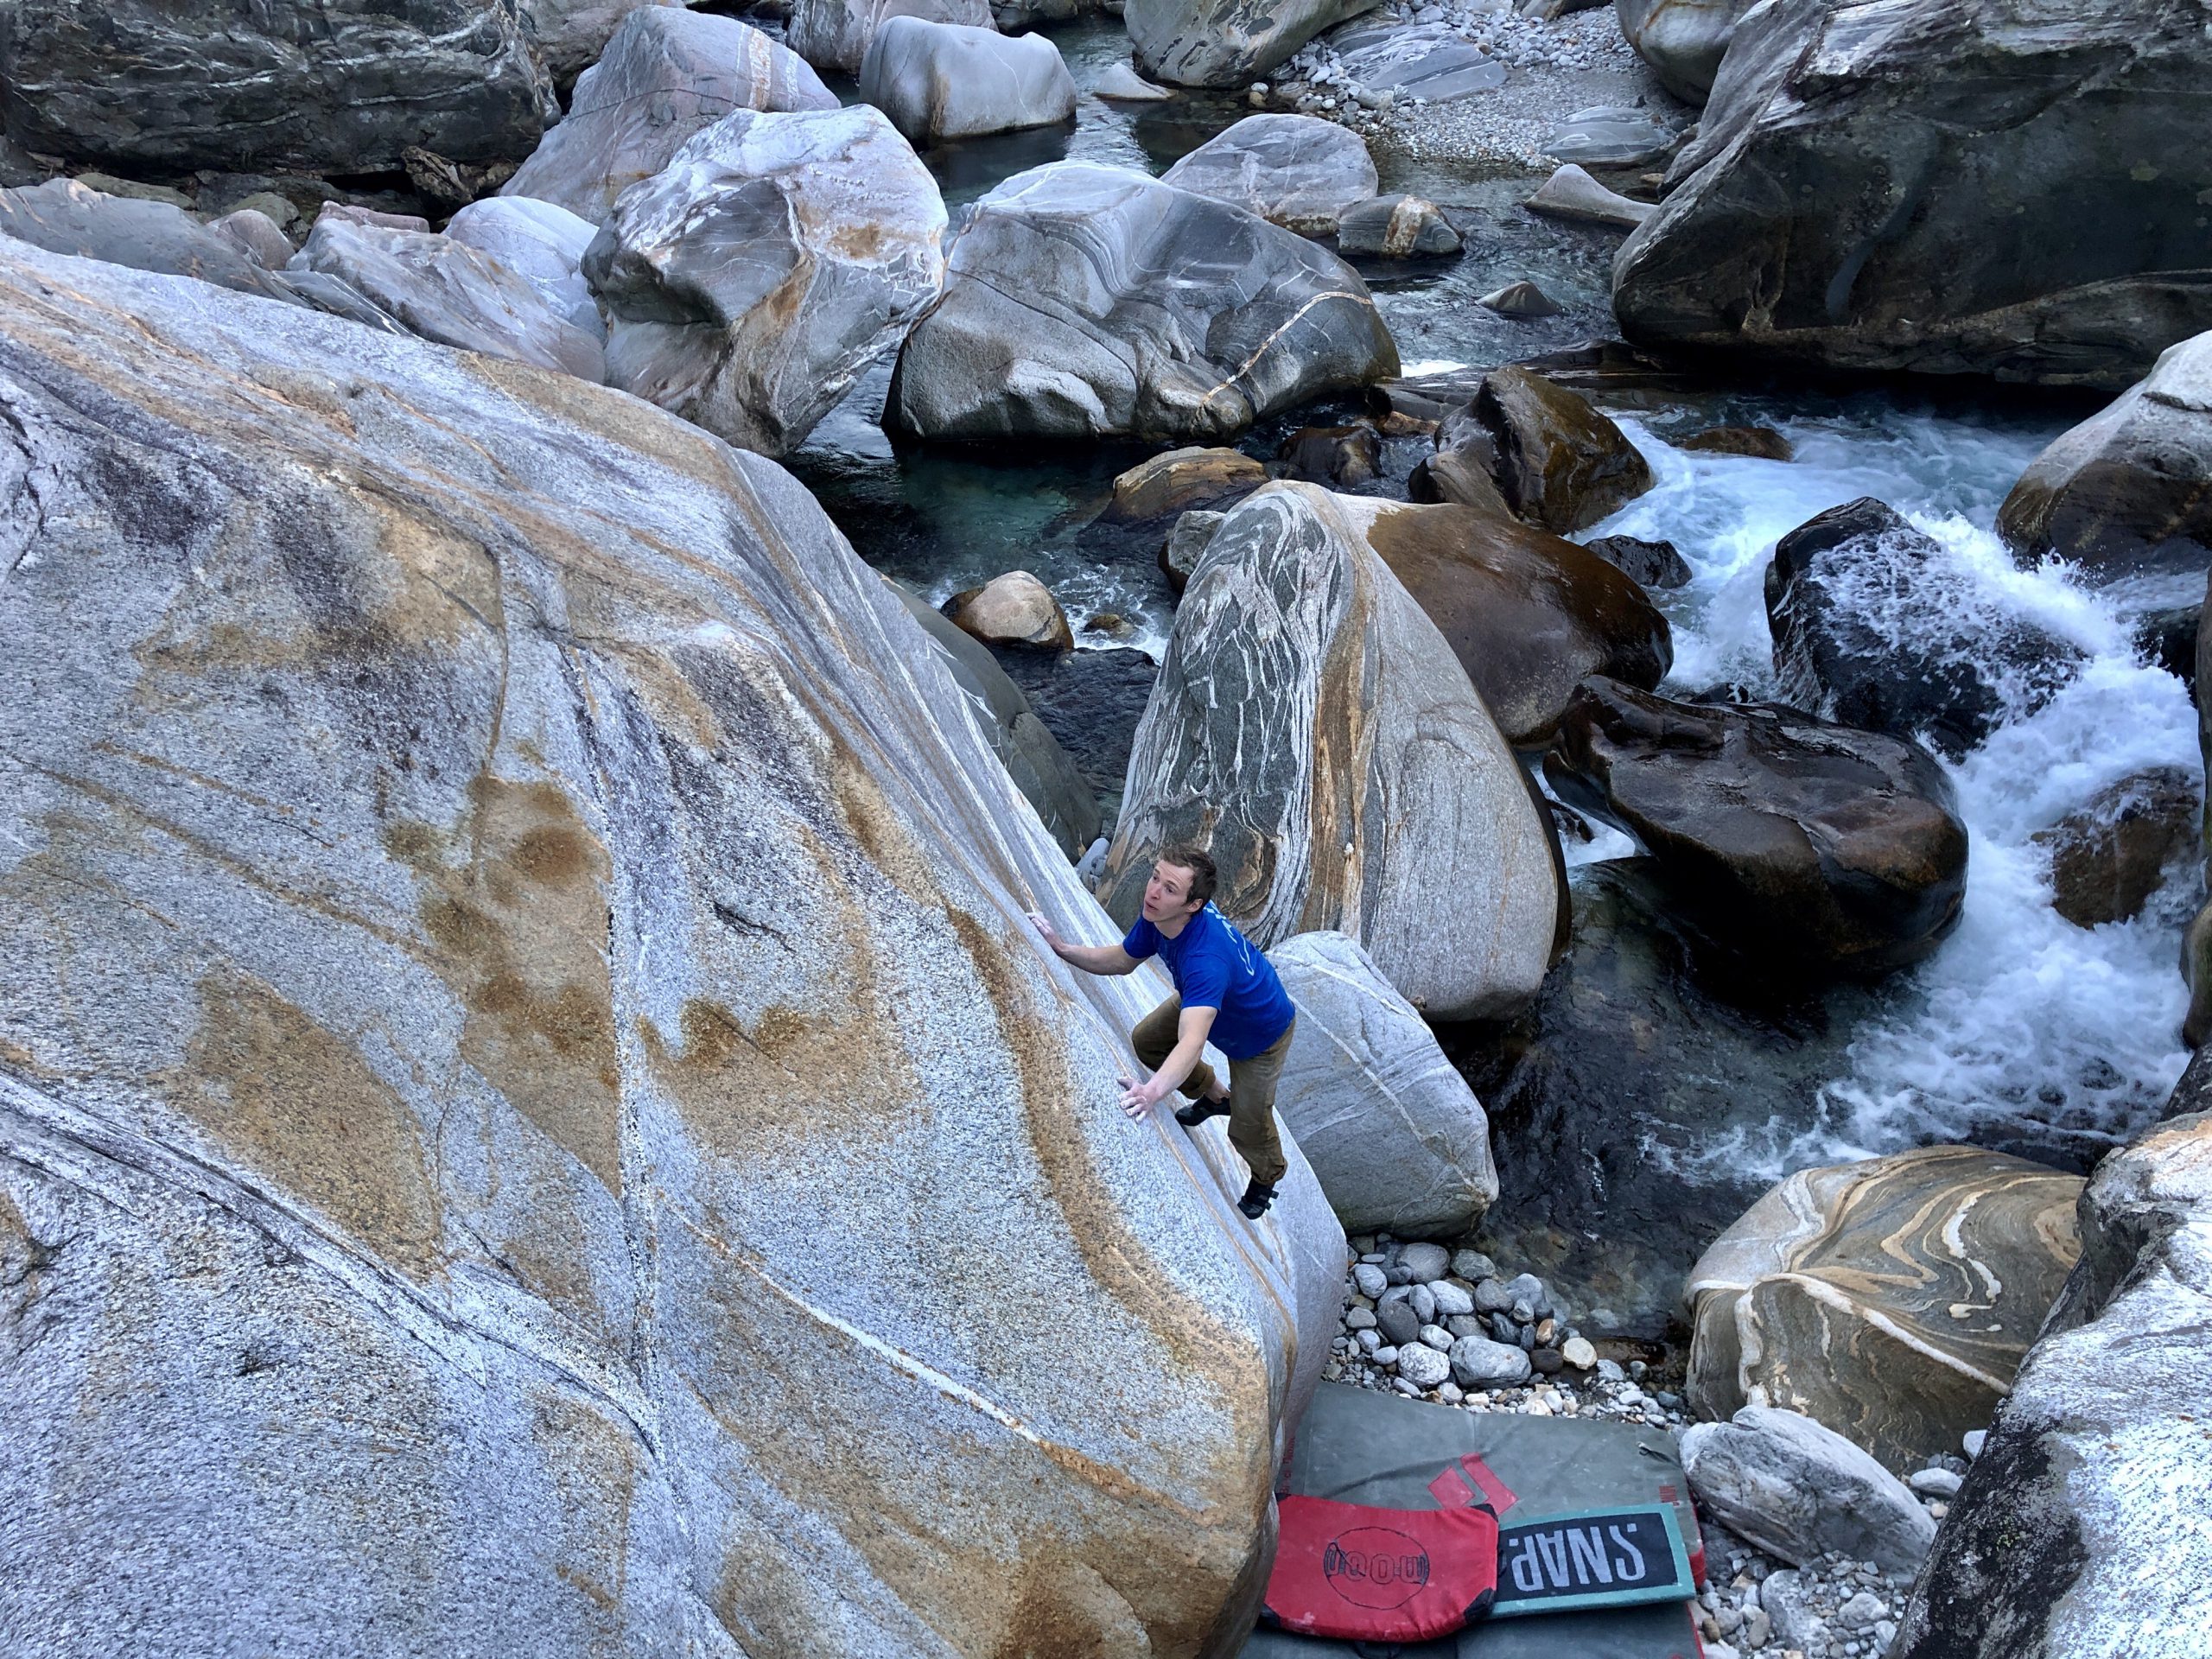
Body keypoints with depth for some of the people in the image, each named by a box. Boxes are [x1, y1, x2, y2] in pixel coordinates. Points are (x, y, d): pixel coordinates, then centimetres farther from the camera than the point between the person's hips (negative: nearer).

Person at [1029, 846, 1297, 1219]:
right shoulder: (1157, 915, -25)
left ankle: (1266, 1180, 40)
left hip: (1261, 1033, -7)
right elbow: (1123, 959, -5)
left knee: (1248, 1128, 3)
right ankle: (1215, 1096, 40)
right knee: (1145, 1041, 16)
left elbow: (1192, 1043, -60)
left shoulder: (1205, 960, -49)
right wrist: (1061, 948, -17)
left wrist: (1153, 1091, -76)